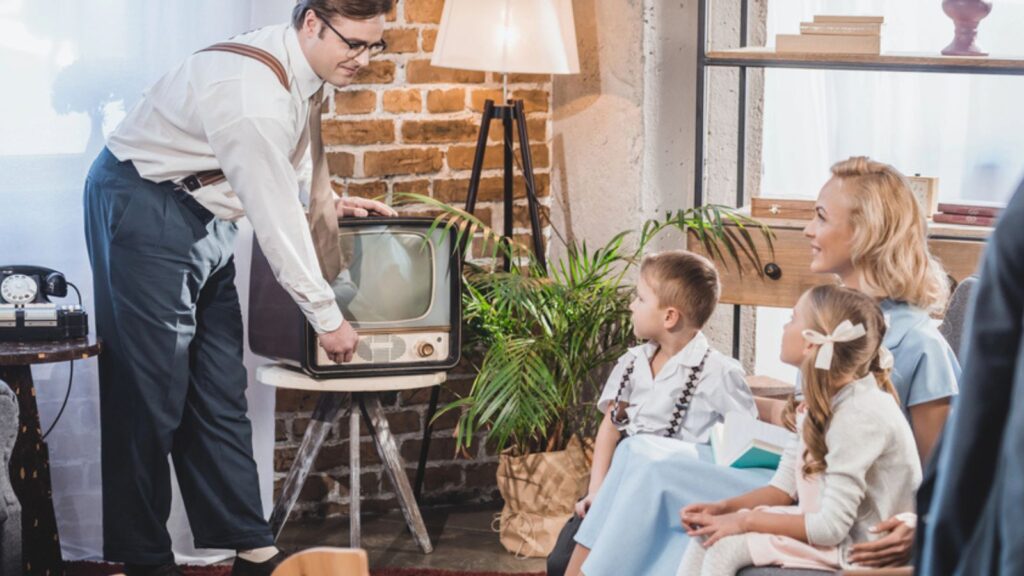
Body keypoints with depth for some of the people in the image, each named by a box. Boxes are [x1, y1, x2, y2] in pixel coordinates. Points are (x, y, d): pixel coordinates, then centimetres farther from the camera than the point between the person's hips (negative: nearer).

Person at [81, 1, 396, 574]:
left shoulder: (304, 67, 0)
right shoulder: (255, 96, -29)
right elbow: (278, 220, -23)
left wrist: (329, 201, 6)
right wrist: (328, 318, -14)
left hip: (204, 212, 9)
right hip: (144, 208, -9)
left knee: (220, 388, 7)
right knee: (152, 391, -7)